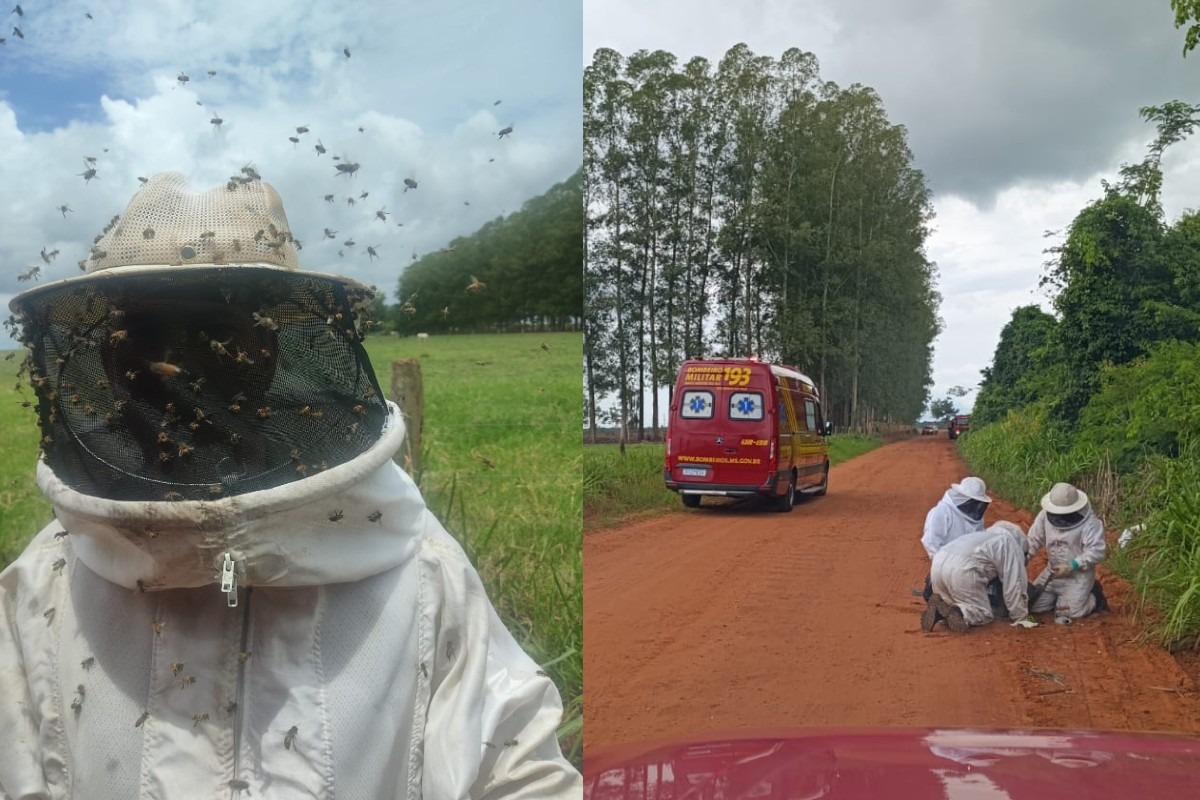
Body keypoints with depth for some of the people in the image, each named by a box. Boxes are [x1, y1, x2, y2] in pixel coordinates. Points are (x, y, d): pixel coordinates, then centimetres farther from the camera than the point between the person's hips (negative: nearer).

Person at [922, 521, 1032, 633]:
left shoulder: (988, 536, 36)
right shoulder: (1012, 546, 15)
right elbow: (1015, 584, 11)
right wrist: (1021, 615, 22)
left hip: (938, 562, 7)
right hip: (962, 569, -7)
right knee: (984, 614, 7)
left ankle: (939, 608, -6)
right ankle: (956, 613, -19)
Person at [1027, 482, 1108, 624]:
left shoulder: (1089, 522, -22)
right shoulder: (1046, 514, -9)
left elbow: (1097, 551, -22)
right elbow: (1033, 539, 1)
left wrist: (1072, 566, -27)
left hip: (1078, 575, -5)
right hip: (1053, 571, 5)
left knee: (1067, 612, -13)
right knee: (1034, 605, 0)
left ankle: (1094, 597, 16)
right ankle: (1060, 596, 26)